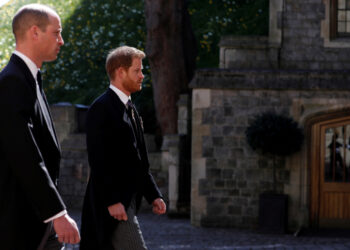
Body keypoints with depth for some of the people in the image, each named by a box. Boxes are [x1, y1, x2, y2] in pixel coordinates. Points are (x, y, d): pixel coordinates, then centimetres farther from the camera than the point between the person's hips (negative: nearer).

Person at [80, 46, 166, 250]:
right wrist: (112, 201, -21)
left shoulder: (130, 109, 18)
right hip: (111, 201, -9)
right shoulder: (102, 108, -12)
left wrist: (153, 194, 14)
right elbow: (98, 160, -18)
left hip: (126, 200, 9)